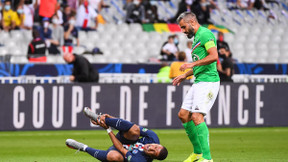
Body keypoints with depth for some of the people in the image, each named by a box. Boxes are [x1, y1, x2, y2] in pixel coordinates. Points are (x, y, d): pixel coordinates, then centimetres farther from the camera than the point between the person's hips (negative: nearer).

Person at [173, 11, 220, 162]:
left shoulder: (205, 34, -10)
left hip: (208, 81, -11)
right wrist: (185, 75, 23)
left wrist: (192, 64, -18)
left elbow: (214, 56, -23)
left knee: (196, 116, -19)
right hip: (198, 82, 11)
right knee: (183, 114, 11)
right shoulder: (197, 37, 21)